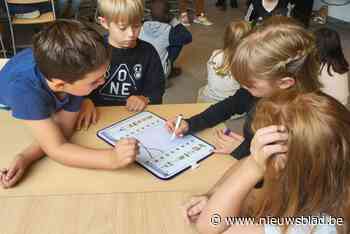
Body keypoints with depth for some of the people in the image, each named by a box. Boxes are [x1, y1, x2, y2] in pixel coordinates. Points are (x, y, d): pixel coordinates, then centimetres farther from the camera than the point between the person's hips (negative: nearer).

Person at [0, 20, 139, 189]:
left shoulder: (75, 71, -37)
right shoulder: (23, 89, -48)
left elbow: (62, 128, -31)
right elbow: (56, 148, -48)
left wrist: (25, 157, -46)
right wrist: (113, 158, -61)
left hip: (49, 107, 2)